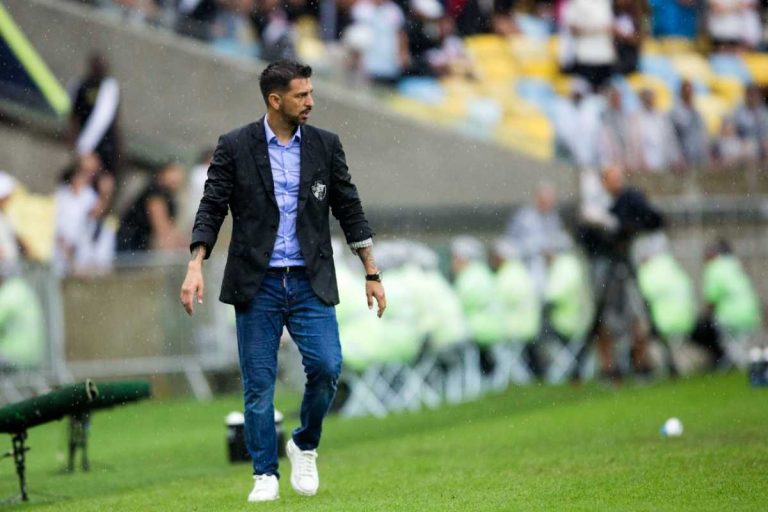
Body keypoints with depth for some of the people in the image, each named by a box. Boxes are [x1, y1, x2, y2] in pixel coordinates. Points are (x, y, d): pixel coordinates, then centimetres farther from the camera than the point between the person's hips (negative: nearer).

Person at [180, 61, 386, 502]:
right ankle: (265, 475, 9)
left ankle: (305, 446, 12)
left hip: (310, 282, 2)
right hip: (257, 284, -1)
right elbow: (211, 208, -1)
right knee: (259, 384, -1)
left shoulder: (326, 145, 4)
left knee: (327, 367, -13)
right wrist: (196, 266, -13)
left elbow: (350, 210, 9)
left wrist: (373, 274, 9)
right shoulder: (235, 147, -2)